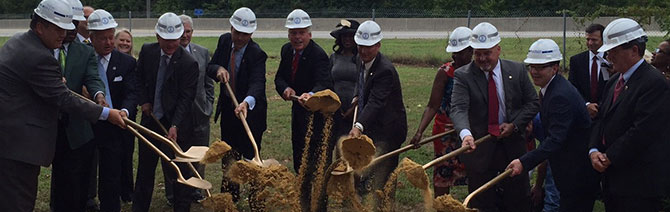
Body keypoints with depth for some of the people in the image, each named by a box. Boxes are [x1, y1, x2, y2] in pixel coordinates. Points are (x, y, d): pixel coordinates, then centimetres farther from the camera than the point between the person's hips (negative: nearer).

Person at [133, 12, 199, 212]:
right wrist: (144, 101, 3)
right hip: (151, 117, 5)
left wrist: (175, 126, -26)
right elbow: (139, 77, 15)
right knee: (145, 166, 15)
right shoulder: (147, 51, -3)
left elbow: (186, 98, -18)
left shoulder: (189, 63, -17)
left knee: (180, 170, 0)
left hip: (178, 122, -5)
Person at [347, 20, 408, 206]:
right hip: (369, 130, 10)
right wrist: (358, 97, 7)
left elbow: (375, 102, -35)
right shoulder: (360, 60, 5)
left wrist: (359, 126, -47)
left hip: (386, 131, -9)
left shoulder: (385, 70, -24)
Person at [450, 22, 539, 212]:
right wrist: (465, 133, -41)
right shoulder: (463, 76, -9)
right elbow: (458, 109, -22)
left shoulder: (517, 71, -1)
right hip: (480, 147, -2)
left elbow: (532, 102, 5)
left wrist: (514, 125, -11)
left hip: (513, 145, 2)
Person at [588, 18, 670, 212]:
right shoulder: (614, 81, 15)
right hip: (612, 177, 8)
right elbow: (601, 119, 15)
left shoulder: (654, 83, -15)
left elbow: (642, 131, -21)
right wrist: (594, 151, -3)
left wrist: (609, 158, -14)